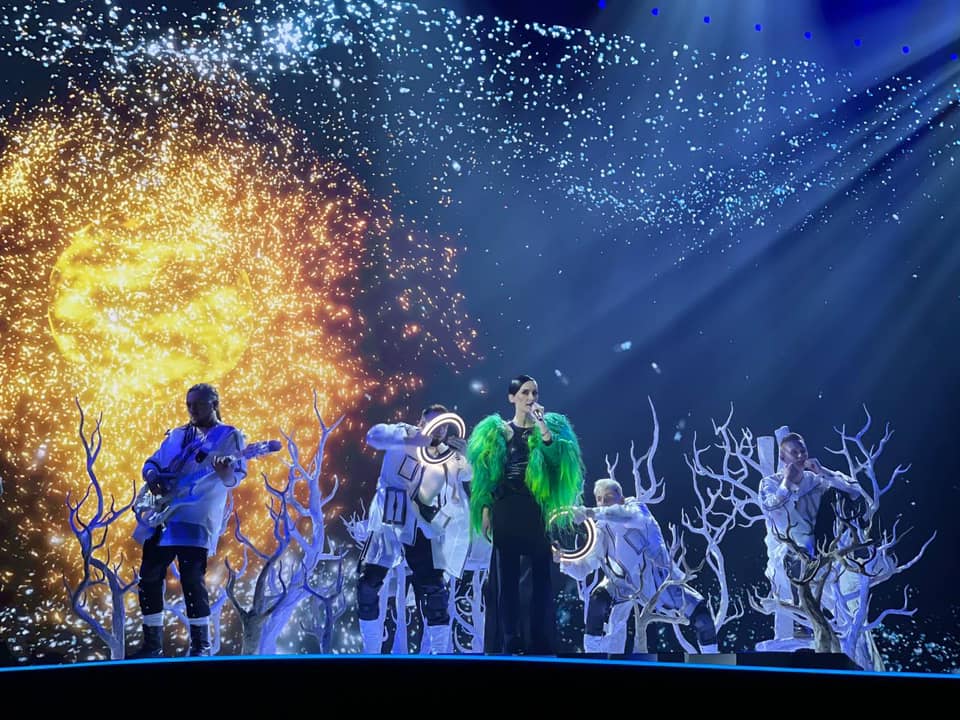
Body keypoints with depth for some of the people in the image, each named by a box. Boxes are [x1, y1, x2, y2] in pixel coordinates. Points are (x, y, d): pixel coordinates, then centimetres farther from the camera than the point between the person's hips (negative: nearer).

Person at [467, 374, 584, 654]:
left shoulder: (549, 426, 7)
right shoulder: (495, 431, 8)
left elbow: (558, 461, -12)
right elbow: (487, 476, 7)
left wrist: (542, 425, -18)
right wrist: (485, 510, 1)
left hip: (536, 510, 0)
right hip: (505, 510, 1)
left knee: (538, 575, -1)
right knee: (505, 575, 2)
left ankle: (539, 640, 7)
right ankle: (508, 640, 10)